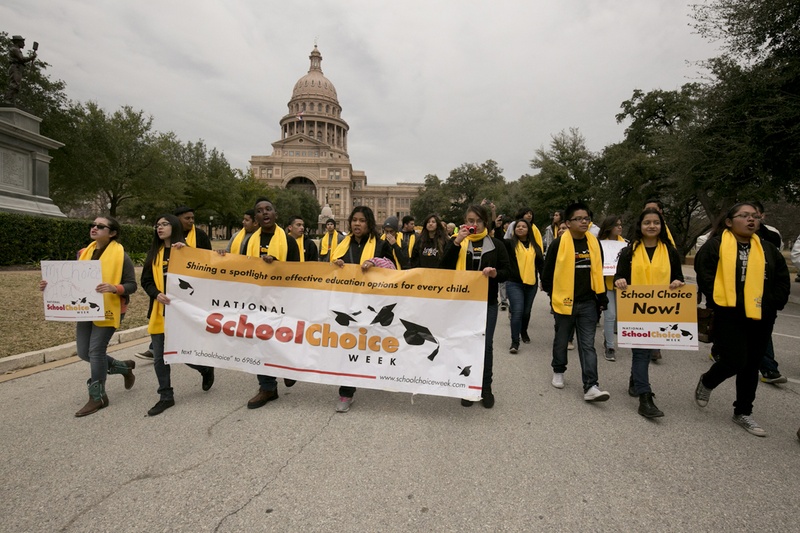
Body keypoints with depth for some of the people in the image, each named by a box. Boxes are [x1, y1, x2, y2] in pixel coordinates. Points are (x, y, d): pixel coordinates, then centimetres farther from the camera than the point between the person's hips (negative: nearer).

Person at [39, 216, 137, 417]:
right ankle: (124, 367, 33)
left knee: (96, 350, -6)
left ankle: (97, 397, 11)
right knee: (84, 352, 10)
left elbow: (131, 285, -12)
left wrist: (114, 288, -30)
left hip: (108, 310, -7)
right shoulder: (84, 253, 10)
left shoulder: (120, 255, -10)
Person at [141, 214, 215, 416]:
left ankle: (206, 369, 30)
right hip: (159, 311, 5)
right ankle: (166, 396, 20)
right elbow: (146, 281, 8)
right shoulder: (154, 254, 12)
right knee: (159, 357, 6)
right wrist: (157, 294, -11)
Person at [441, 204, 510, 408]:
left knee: (486, 345, 5)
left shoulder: (496, 244, 4)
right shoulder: (457, 241, 4)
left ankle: (486, 388, 20)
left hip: (487, 302, 0)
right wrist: (456, 242, -18)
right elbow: (445, 267, -9)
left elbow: (506, 272, 3)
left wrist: (496, 273, -20)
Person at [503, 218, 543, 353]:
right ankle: (515, 342, -6)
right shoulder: (510, 243, 2)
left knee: (527, 311, 15)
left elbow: (540, 264, 14)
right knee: (517, 311, -13)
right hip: (514, 283, -4)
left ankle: (524, 332, 41)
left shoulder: (535, 246, 12)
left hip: (531, 283, 4)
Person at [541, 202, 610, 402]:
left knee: (587, 344, 1)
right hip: (565, 301, -3)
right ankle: (558, 372, 35)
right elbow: (548, 270, -3)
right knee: (562, 340, 14)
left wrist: (602, 297, 9)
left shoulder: (594, 243, 4)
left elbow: (598, 271, 11)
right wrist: (551, 294, 4)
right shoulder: (559, 243, -10)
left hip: (588, 302, 3)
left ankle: (590, 386, 1)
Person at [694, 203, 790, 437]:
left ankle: (743, 412, 24)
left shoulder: (767, 249, 11)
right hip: (729, 315, -5)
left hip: (761, 318, 5)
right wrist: (718, 302, -13)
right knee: (734, 361, -12)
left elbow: (782, 280, 13)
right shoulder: (715, 245, -4)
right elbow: (704, 276, -9)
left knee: (751, 365, 10)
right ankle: (706, 382, 20)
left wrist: (773, 305, 2)